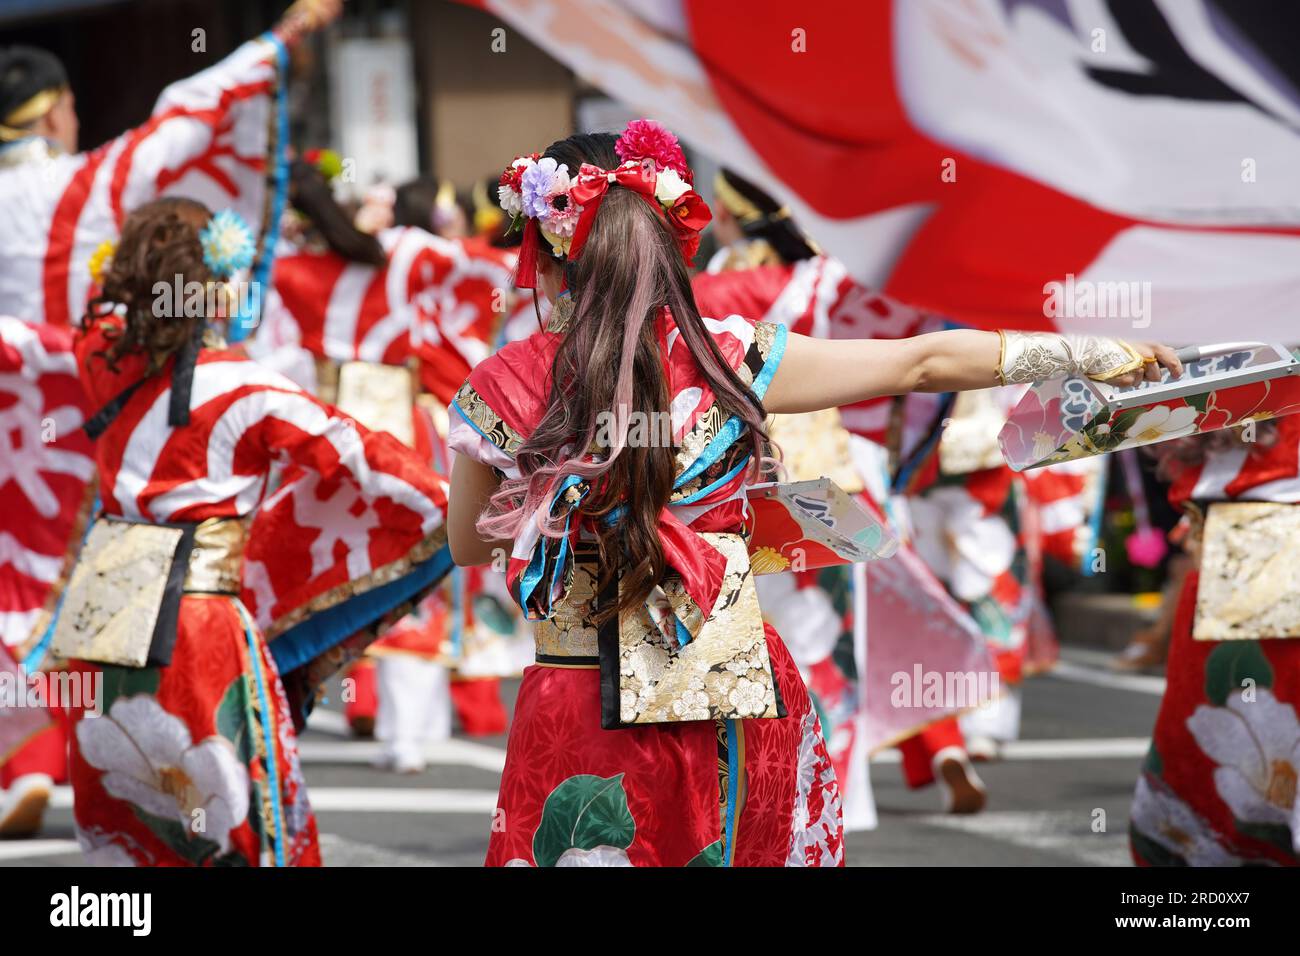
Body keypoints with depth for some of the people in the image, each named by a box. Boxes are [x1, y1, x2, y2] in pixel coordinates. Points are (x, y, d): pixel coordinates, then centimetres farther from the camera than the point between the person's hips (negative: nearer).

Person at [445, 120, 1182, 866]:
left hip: (583, 717, -2)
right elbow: (925, 364, 5)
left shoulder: (502, 392, -6)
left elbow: (467, 545, 10)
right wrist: (1095, 355, 15)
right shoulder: (727, 359, -4)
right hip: (739, 710, 2)